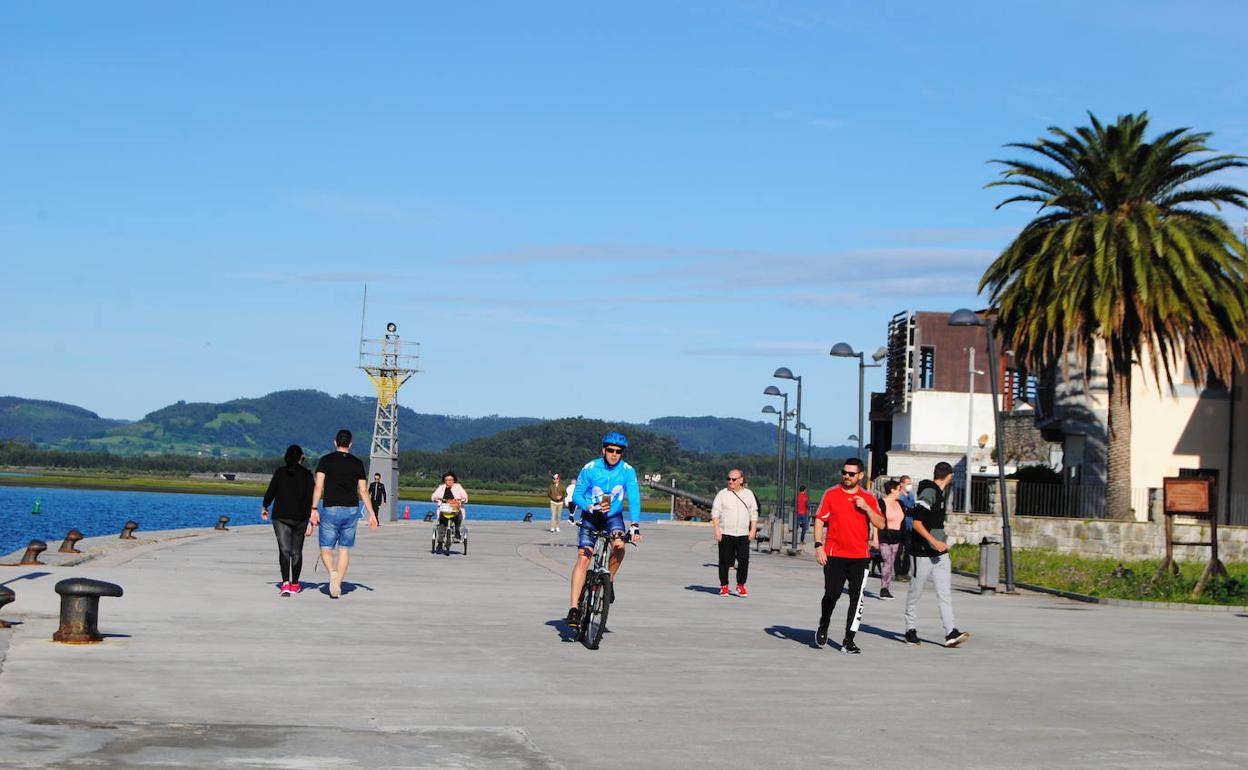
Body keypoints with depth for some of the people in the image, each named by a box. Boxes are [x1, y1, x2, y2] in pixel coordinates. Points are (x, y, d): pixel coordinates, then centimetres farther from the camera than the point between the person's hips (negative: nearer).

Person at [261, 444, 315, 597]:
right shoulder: (307, 474, -3)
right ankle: (295, 584, 22)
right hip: (300, 518, 1)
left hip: (280, 516, 0)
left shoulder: (280, 472, -1)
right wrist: (310, 521, -5)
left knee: (284, 550, -5)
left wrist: (264, 508, 19)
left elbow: (270, 493, -1)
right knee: (296, 551, 12)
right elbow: (310, 498, -7)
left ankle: (285, 583, -21)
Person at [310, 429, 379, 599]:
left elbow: (319, 486, -8)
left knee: (326, 549, 5)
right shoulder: (358, 463, 7)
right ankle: (337, 587, 5)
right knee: (345, 549, 9)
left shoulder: (326, 460, 0)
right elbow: (363, 491, 5)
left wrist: (314, 509, -8)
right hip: (352, 510, 2)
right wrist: (372, 514, 7)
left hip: (331, 510, -2)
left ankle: (332, 572, -24)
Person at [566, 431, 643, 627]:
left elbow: (634, 498, -16)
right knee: (583, 558, -14)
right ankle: (574, 607, -13)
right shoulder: (590, 468, -14)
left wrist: (635, 525, -27)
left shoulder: (627, 471, -11)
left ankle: (610, 578, 0)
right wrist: (592, 508, -28)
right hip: (590, 517, -1)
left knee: (619, 545, -29)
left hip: (613, 516, 1)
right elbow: (577, 495, -10)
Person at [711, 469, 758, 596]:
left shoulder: (748, 494, 11)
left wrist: (753, 530, 3)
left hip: (743, 534, 2)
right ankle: (724, 586, 12)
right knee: (724, 561, 1)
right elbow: (715, 513, 0)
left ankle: (741, 585, 7)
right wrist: (717, 530, -9)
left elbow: (754, 513, 13)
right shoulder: (722, 494, 4)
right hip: (725, 533, -1)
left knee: (744, 560, -5)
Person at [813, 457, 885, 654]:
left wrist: (866, 508, -11)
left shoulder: (868, 498, 8)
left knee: (857, 599, -2)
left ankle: (848, 641, 5)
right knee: (832, 594, -7)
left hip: (860, 556, 2)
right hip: (834, 555, -2)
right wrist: (818, 546, -7)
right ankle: (823, 628, 21)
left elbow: (880, 523, 3)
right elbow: (819, 520, 3)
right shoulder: (831, 494, 4)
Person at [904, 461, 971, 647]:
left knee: (945, 593, -2)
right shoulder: (928, 493, -14)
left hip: (940, 553, 9)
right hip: (923, 553, -9)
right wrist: (934, 541, -28)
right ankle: (911, 630, 15)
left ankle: (951, 633, -8)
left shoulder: (939, 493, 15)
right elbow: (917, 523, -20)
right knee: (915, 593, 4)